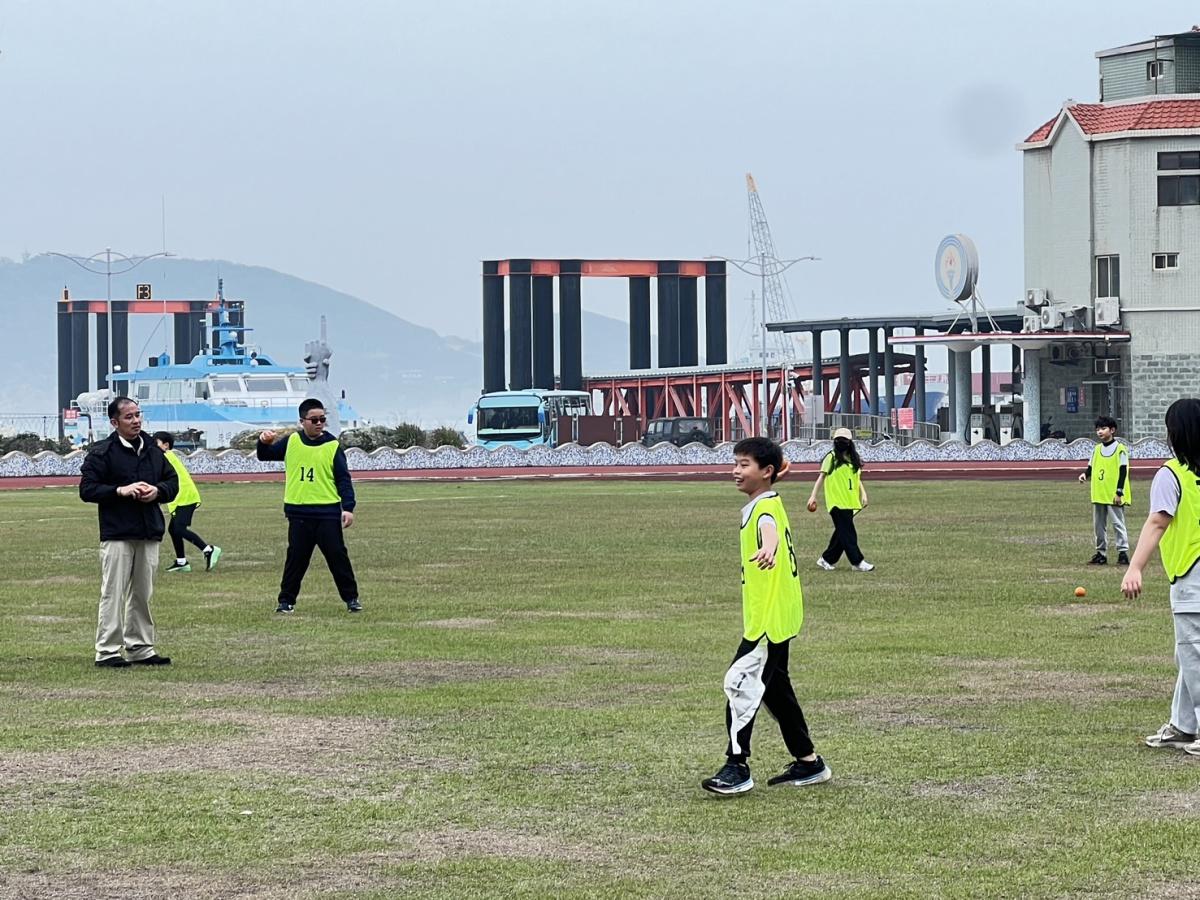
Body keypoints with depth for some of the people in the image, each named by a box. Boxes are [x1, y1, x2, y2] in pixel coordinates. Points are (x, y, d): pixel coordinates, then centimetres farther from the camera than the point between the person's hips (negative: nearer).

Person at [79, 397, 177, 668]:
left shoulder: (153, 450, 14)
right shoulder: (101, 452, -4)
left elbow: (173, 481, 20)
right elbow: (87, 489, -7)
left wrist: (158, 491, -3)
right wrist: (120, 491, -18)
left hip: (149, 532, 6)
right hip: (117, 534, -6)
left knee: (142, 594, 10)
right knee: (113, 593, -7)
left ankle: (140, 649, 17)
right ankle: (107, 652, -4)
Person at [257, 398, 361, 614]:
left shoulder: (332, 446, 0)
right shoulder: (291, 441, 7)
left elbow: (343, 480, -2)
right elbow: (266, 456, 16)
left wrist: (348, 507, -13)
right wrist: (264, 443, -7)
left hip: (328, 513, -2)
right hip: (298, 513, 2)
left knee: (338, 556, 0)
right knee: (296, 558, 6)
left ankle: (351, 598, 9)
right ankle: (286, 600, 14)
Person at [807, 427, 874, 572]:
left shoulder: (854, 459, 13)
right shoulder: (831, 457, -3)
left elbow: (858, 478, 18)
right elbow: (821, 477, -2)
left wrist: (863, 493, 4)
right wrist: (813, 496, -6)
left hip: (849, 502, 6)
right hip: (836, 501, -6)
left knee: (842, 532, 9)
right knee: (848, 532, -8)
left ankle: (827, 559, 20)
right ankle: (857, 561, -6)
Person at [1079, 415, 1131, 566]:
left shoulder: (1120, 449, -6)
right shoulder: (1097, 449, 12)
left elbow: (1123, 471, -9)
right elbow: (1091, 467, 17)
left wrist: (1119, 492, -14)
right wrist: (1085, 474, -6)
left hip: (1113, 495, -7)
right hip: (1098, 495, 7)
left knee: (1118, 523, -6)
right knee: (1099, 525, 10)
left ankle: (1123, 553, -6)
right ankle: (1101, 554, 16)